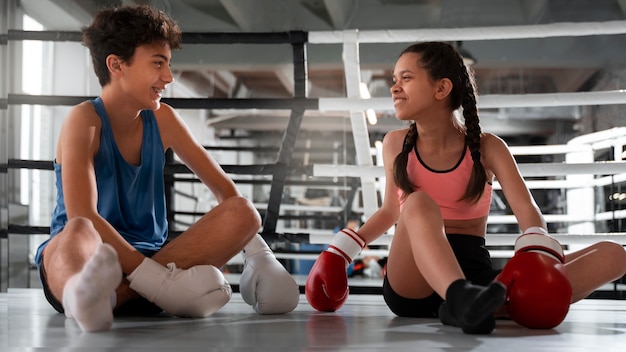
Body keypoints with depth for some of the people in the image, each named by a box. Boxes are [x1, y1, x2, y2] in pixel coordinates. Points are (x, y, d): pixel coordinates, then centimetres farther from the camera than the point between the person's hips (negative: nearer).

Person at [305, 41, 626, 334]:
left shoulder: (486, 147, 1)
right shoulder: (394, 145, 6)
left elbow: (528, 212, -8)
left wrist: (539, 256, -29)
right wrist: (340, 251, 8)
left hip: (475, 274, 1)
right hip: (412, 285, -1)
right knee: (419, 203, -32)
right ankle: (462, 298, -61)